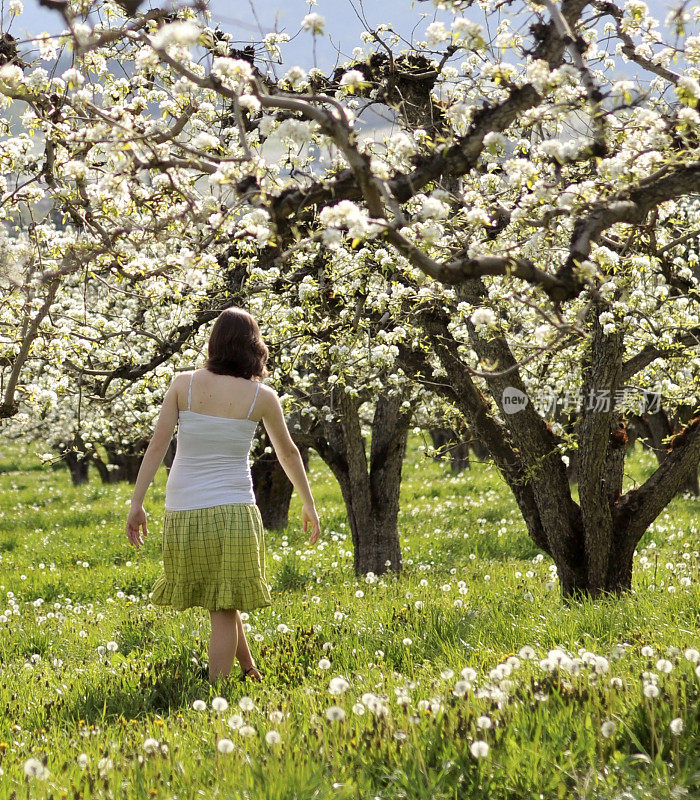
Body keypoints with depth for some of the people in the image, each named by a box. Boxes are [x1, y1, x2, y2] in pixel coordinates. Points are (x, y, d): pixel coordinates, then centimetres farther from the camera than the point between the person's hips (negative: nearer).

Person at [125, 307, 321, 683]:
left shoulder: (183, 384, 0)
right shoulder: (262, 396, -1)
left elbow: (157, 444, -4)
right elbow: (288, 453, 12)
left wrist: (137, 504, 1)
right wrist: (308, 504, 25)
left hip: (183, 511, 2)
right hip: (233, 510, -2)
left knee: (221, 603, 21)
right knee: (224, 609, 4)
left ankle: (249, 671, 30)